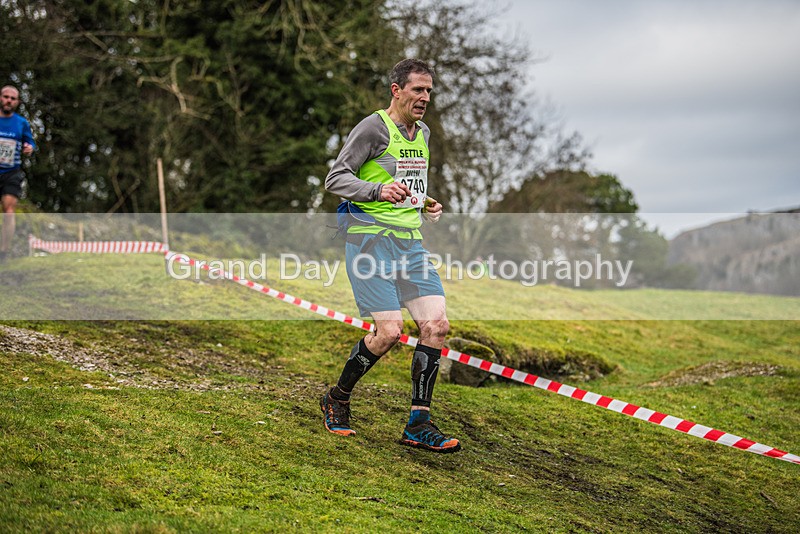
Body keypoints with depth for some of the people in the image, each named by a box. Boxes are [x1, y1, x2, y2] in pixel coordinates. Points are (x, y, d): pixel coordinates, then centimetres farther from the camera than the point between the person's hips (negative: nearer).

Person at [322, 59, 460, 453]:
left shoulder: (423, 133, 17)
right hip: (371, 239, -7)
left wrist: (425, 206, 12)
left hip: (410, 242, 7)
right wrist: (378, 191, -25)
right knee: (388, 331, -15)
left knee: (436, 324, -7)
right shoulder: (373, 127, -7)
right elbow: (335, 178, -10)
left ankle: (418, 424, 0)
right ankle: (337, 400, 10)